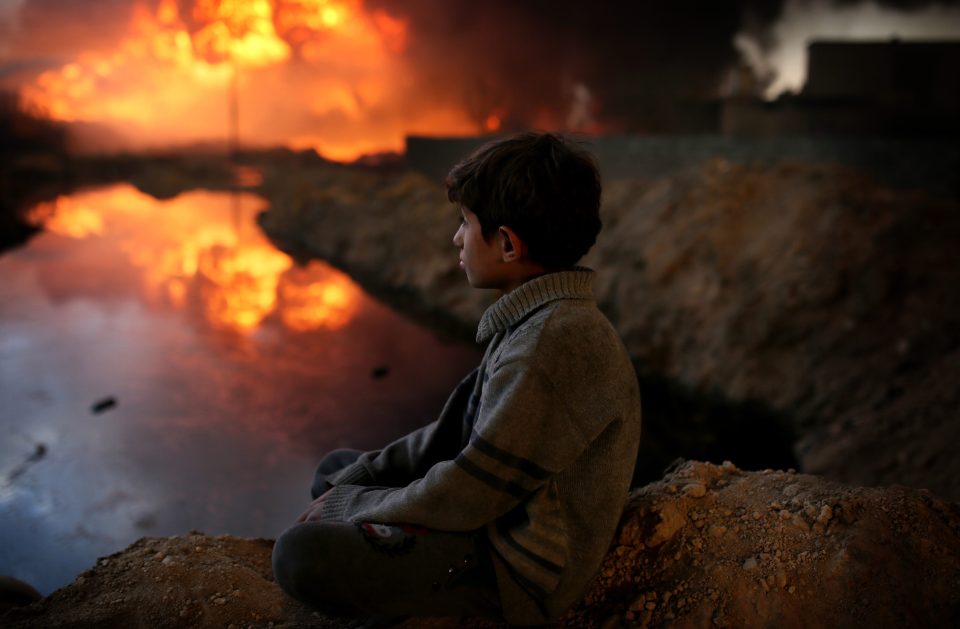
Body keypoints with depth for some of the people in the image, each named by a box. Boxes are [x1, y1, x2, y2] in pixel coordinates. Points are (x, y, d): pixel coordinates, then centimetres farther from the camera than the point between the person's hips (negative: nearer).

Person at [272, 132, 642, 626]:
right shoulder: (541, 322, 5)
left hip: (517, 570, -10)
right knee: (335, 468, 19)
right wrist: (352, 482, 6)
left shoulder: (555, 341, -28)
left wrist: (348, 506, -10)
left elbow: (466, 495, -25)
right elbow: (462, 430, 11)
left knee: (299, 556, -23)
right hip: (501, 519, 10)